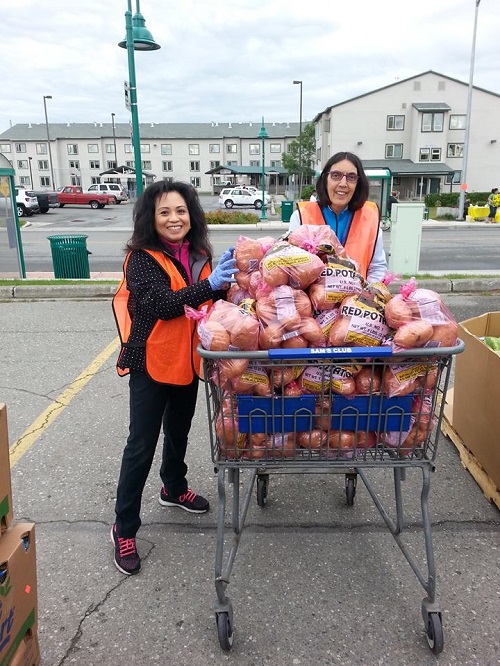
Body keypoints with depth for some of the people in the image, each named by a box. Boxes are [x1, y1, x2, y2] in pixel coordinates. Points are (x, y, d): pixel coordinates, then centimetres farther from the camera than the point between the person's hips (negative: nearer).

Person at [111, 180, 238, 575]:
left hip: (187, 361, 6)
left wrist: (227, 283, -12)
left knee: (179, 431, 23)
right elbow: (160, 304, -27)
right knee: (141, 446, 0)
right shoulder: (142, 258, -15)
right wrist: (210, 283, -32)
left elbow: (211, 302, 7)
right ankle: (124, 528, 16)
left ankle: (174, 488, 47)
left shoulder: (198, 255, 4)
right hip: (151, 364, -6)